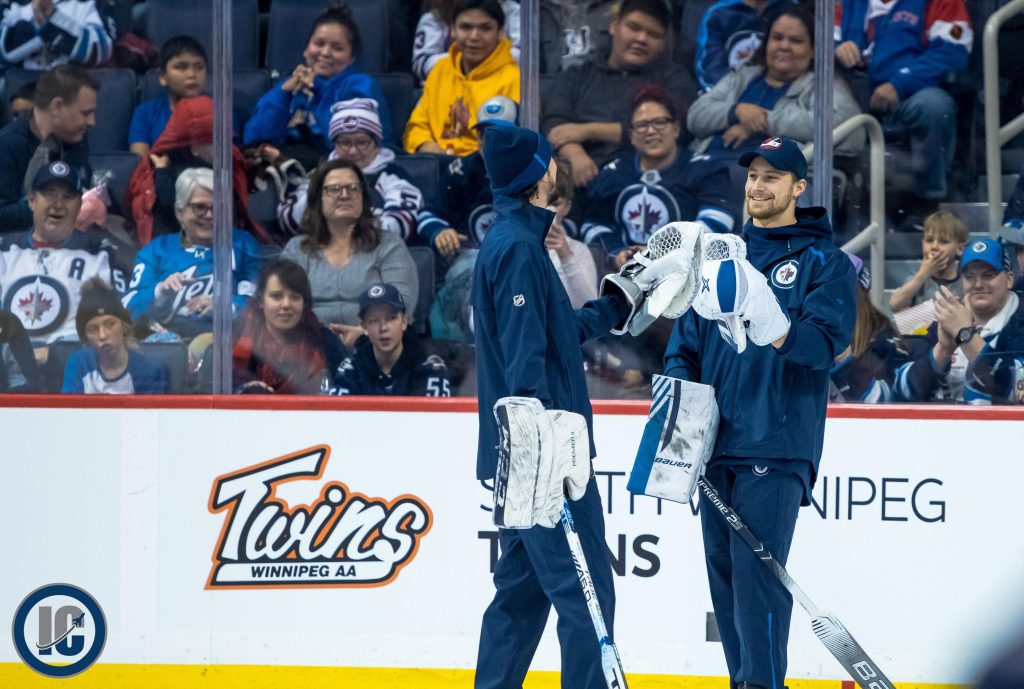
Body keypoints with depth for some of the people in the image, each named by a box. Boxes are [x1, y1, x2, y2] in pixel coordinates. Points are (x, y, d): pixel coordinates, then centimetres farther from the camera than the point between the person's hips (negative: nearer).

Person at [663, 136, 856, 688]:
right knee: (723, 573, 6)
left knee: (756, 572, -15)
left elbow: (826, 341, -14)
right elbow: (685, 340, 19)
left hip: (777, 449, -6)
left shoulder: (824, 262, 2)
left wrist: (777, 331, -33)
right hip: (718, 444, 6)